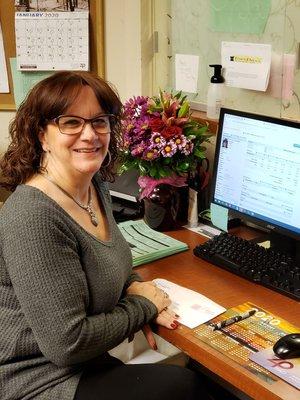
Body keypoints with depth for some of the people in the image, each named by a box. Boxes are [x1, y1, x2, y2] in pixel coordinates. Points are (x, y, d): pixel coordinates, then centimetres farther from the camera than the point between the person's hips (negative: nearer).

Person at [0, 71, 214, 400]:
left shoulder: (96, 186, 1)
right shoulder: (32, 219, -28)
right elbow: (67, 344, -27)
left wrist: (134, 287, -3)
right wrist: (143, 305, -13)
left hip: (86, 363, 8)